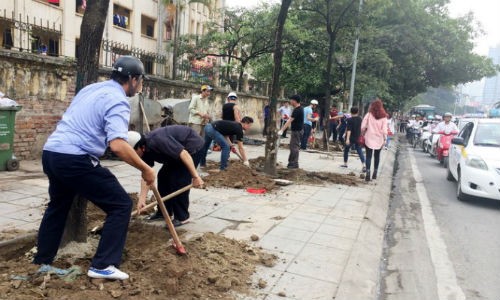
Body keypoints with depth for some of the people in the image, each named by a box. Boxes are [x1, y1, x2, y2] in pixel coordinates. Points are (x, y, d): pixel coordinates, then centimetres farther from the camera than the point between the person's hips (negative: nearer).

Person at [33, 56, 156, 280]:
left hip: (50, 152, 10)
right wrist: (145, 169, -15)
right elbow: (117, 145, -25)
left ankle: (42, 261, 41)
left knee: (58, 206, 29)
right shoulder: (118, 100, -11)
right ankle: (102, 265, 3)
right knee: (121, 204, 0)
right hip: (75, 159, -9)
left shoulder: (91, 88, 17)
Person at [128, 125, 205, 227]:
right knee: (163, 176, 7)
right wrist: (142, 199, -11)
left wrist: (195, 176, -33)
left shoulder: (158, 141, -33)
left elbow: (184, 154, -35)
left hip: (194, 146, -9)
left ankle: (182, 217, -1)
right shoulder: (145, 152, -6)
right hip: (178, 149, 9)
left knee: (178, 180, -14)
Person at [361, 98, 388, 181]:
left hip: (369, 138, -1)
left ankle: (368, 172, -13)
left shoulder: (369, 114, -4)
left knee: (368, 156, 0)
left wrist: (362, 133, 8)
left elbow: (363, 126, -7)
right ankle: (375, 173, 20)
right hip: (379, 139, 2)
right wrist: (384, 139, -2)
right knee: (377, 156, 15)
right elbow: (384, 129, -7)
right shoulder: (383, 116, -2)